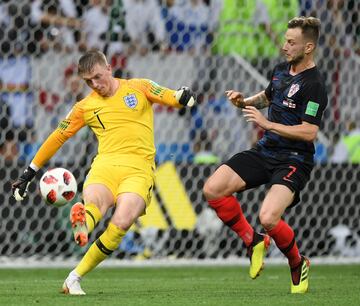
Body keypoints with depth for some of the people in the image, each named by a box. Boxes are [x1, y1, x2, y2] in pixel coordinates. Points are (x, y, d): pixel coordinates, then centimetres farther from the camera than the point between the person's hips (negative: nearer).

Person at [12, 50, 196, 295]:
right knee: (94, 201, -35)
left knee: (121, 222, -25)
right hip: (105, 165, 2)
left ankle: (75, 278, -18)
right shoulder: (86, 107, 16)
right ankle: (82, 225, -71)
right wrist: (29, 174, 22)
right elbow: (57, 138, 21)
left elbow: (174, 99, 9)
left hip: (139, 169, -2)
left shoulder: (138, 88, 12)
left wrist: (183, 96, -18)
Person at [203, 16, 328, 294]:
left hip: (293, 160, -8)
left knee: (268, 218, -27)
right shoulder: (281, 70, 9)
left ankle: (298, 263, 4)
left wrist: (267, 124, -22)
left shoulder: (314, 86, -16)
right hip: (266, 151, 8)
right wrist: (245, 101, 10)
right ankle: (253, 241, 9)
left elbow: (309, 133, -23)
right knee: (213, 189, -9)